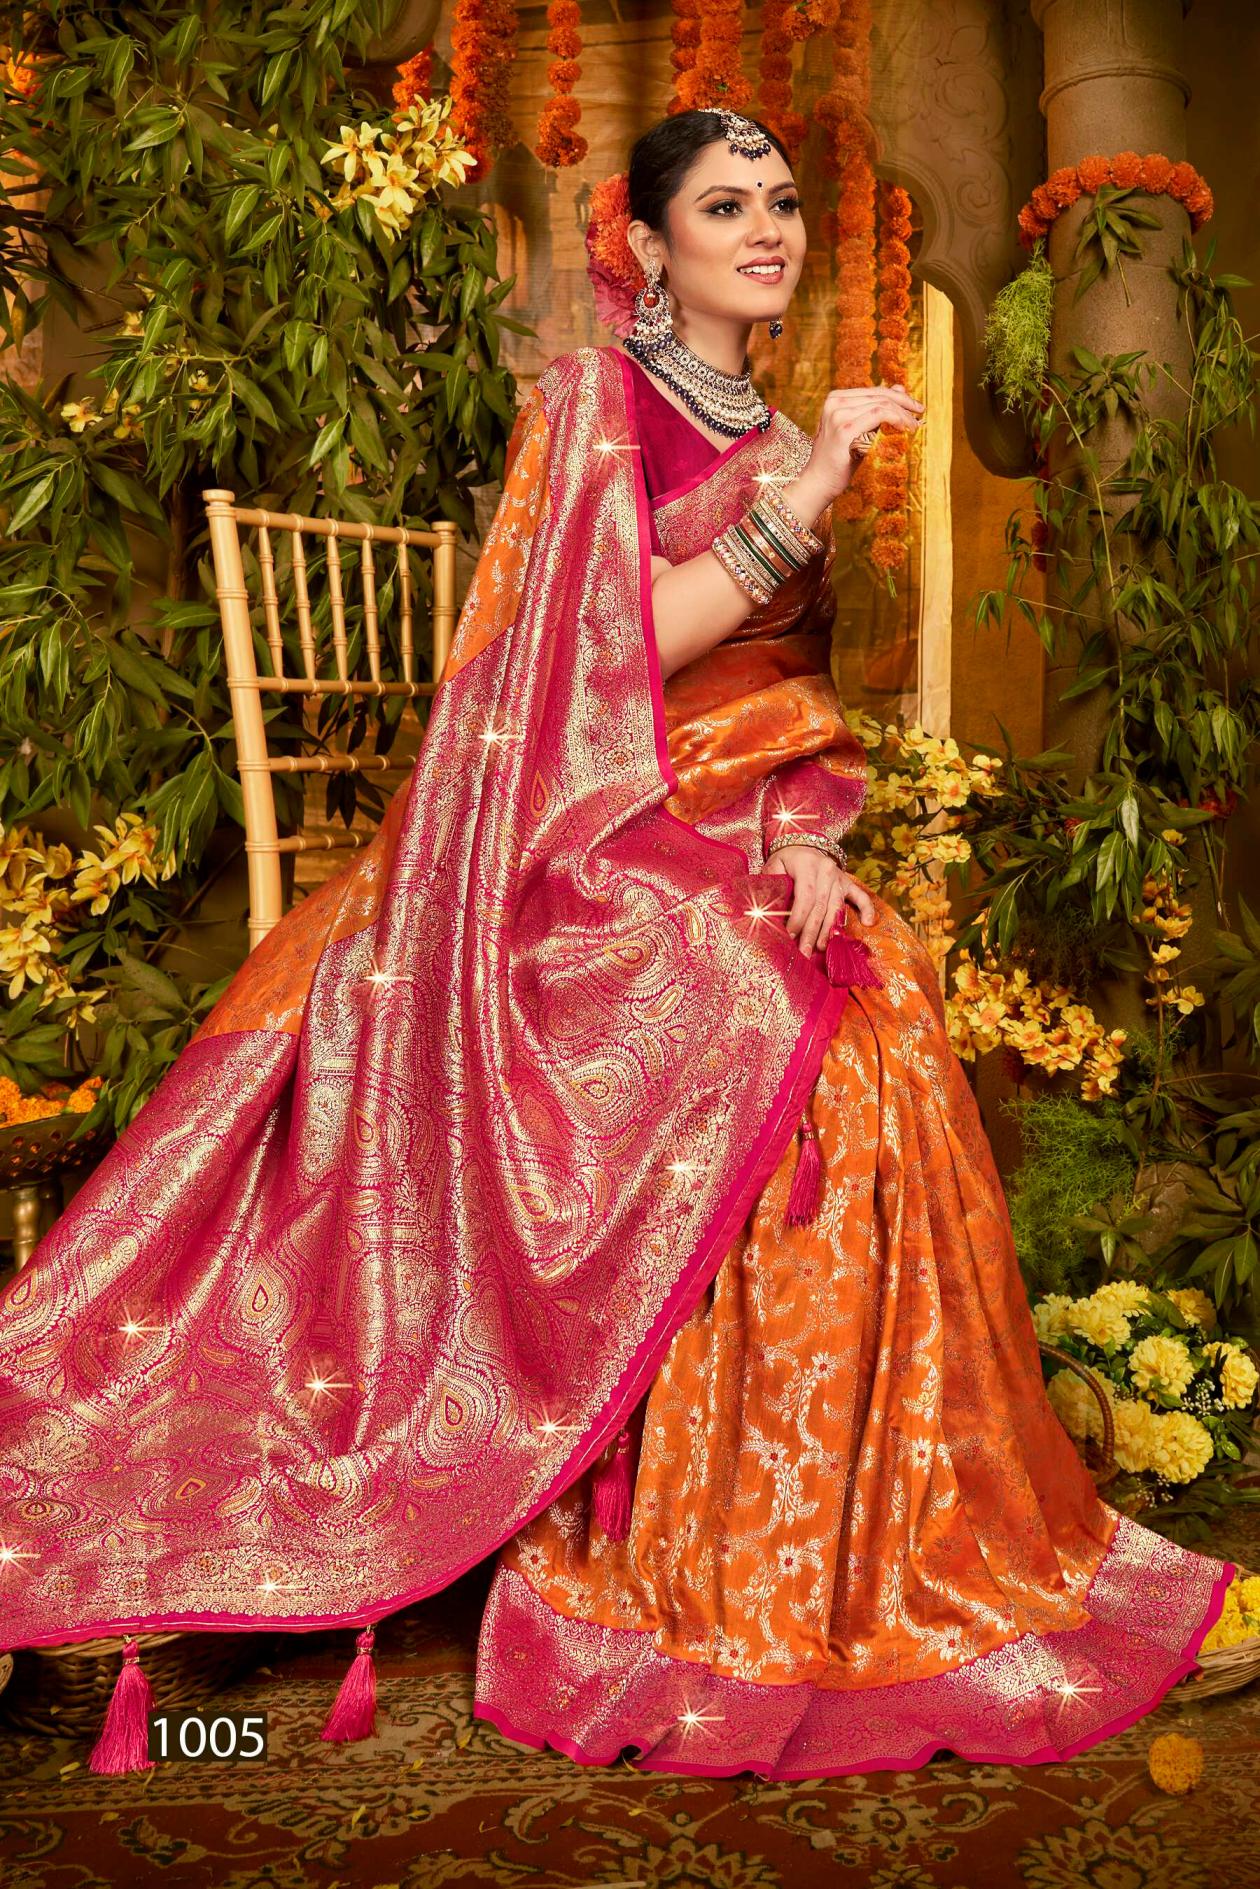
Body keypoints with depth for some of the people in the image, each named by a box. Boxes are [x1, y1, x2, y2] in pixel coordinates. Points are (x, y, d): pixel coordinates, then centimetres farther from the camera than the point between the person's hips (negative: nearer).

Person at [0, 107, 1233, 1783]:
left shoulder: (780, 442, 19)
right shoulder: (592, 403, 1)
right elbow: (613, 650, -12)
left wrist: (811, 836, 0)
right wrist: (794, 509, -16)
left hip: (751, 853, 6)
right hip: (610, 850, -6)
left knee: (884, 1036, -13)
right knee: (763, 1079, -22)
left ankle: (837, 1546, 3)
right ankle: (674, 1564, -4)